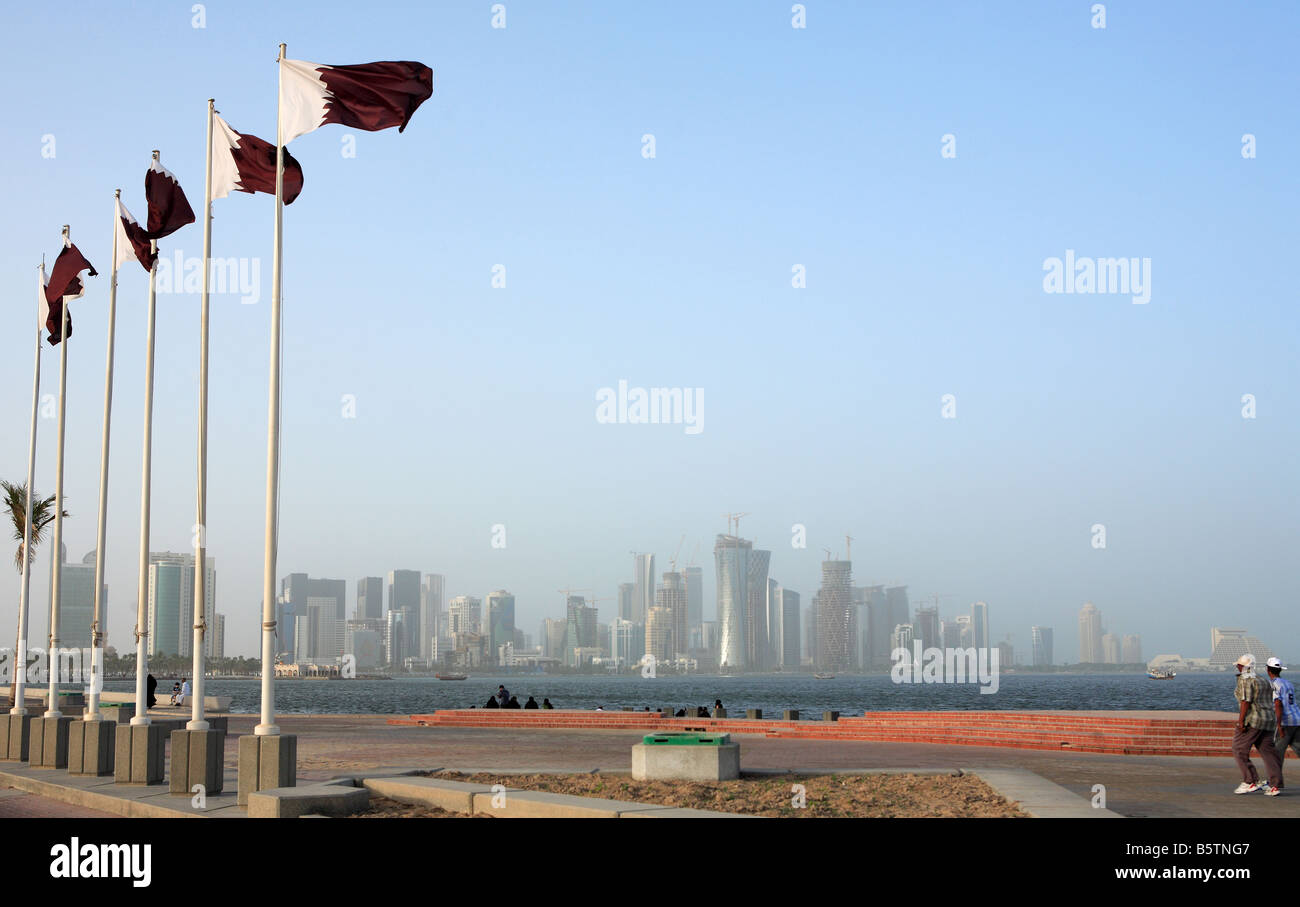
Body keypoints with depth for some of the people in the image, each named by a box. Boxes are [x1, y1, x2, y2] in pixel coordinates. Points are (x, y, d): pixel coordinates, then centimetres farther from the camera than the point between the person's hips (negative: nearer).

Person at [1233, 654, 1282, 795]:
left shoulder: (1245, 680, -8)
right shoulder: (1264, 681, 18)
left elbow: (1246, 701, -16)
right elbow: (1269, 702, 18)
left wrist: (1241, 720, -17)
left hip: (1252, 720, -8)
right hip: (1269, 719, 8)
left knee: (1239, 749, 1)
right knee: (1267, 751, 7)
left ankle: (1251, 781, -3)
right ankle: (1275, 785, 1)